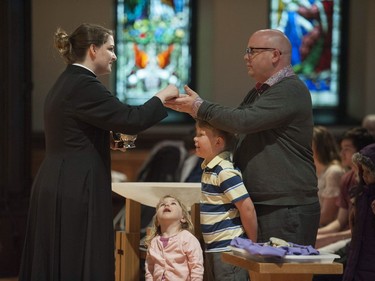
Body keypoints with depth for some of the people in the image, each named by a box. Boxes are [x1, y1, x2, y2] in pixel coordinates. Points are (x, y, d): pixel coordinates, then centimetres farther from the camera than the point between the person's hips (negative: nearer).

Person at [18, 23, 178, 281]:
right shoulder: (84, 85, -15)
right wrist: (162, 96, -6)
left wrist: (108, 141, 15)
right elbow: (131, 119, -21)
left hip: (57, 189, 10)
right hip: (75, 193, -10)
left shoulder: (67, 83, 15)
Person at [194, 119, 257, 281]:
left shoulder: (225, 172, -20)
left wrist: (252, 244, -14)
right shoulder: (210, 168, 9)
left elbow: (247, 208, -21)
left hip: (228, 249, -10)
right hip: (214, 249, 10)